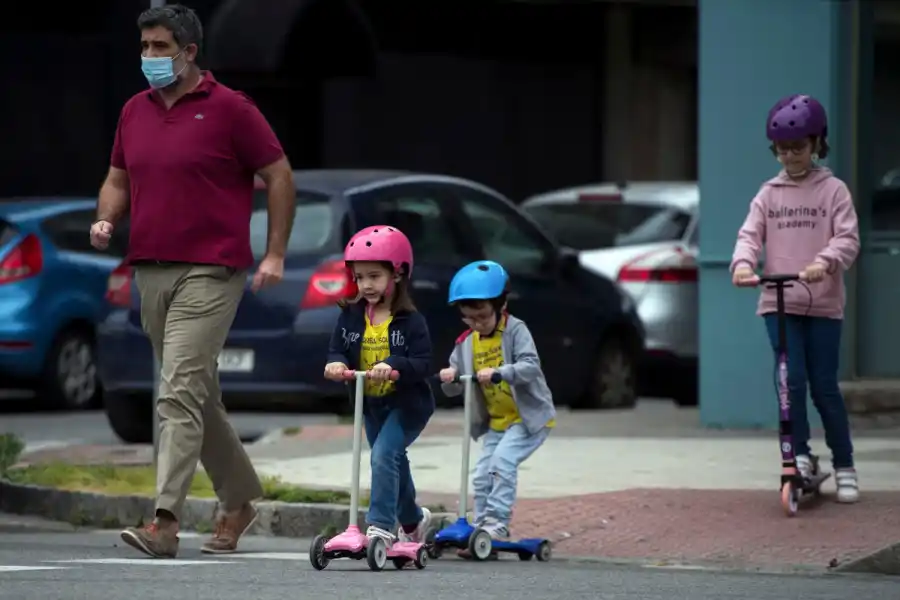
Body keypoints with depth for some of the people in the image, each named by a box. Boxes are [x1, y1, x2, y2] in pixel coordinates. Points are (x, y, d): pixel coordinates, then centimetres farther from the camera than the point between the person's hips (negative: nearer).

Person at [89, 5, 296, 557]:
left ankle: (166, 521, -22)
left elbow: (279, 175, -2)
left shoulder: (229, 108, -6)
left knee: (180, 394, -17)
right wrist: (107, 220, 1)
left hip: (209, 273, -7)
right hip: (151, 272, 7)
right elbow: (118, 180, 22)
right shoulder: (135, 112, 12)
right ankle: (240, 499, 31)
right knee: (199, 397, 15)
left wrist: (275, 254, -7)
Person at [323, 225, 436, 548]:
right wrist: (336, 364, -24)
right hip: (370, 404, 6)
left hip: (407, 403, -6)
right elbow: (338, 349, 0)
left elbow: (422, 363, -20)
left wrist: (393, 366, -37)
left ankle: (381, 526, -23)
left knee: (384, 455, -23)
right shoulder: (351, 316, 1)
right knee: (394, 463, 19)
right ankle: (413, 519, 42)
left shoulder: (410, 321, -13)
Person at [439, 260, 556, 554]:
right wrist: (449, 379, -18)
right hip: (496, 422, 7)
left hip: (529, 416, -7)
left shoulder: (515, 331, -13)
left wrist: (498, 373, -42)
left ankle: (496, 526, -21)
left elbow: (531, 366, -27)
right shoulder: (467, 342, 3)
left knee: (502, 461, -23)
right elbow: (454, 389, 6)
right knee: (482, 475, 0)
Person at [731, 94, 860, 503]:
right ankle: (800, 455, -1)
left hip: (823, 304, -2)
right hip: (779, 303, 2)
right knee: (792, 380, -12)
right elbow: (750, 235, -2)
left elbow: (848, 239, -10)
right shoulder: (769, 194, 8)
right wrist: (743, 263, -24)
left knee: (824, 386, 1)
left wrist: (824, 262, -30)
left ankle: (844, 466, 11)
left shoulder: (833, 191, 0)